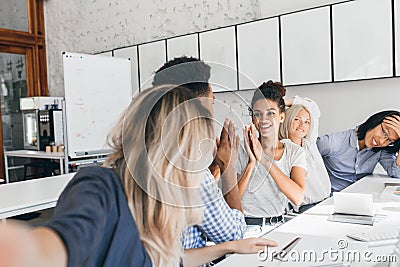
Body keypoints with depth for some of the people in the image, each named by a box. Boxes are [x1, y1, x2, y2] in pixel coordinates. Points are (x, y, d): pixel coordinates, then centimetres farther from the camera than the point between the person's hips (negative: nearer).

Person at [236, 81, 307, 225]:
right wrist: (251, 163, -19)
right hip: (246, 224, -3)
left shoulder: (295, 152, 1)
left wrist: (264, 159, -18)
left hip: (278, 223, 3)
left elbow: (298, 198, -14)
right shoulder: (241, 151, -5)